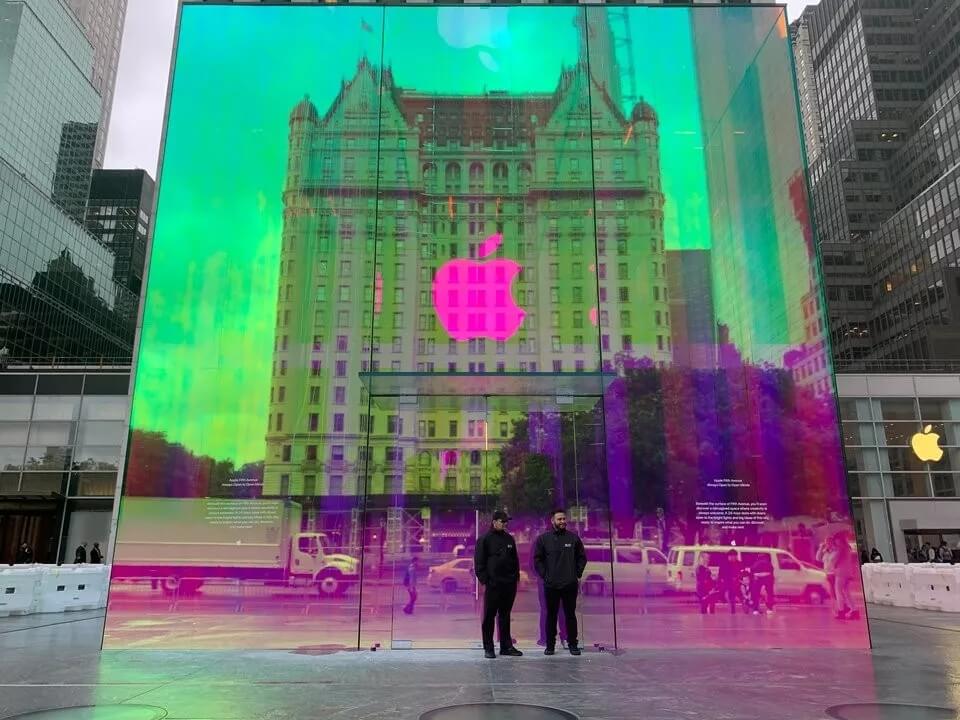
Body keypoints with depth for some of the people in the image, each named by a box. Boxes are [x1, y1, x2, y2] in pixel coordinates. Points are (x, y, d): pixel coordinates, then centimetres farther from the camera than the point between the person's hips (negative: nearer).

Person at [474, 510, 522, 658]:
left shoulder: (509, 539, 12)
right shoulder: (484, 539, -4)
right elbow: (479, 563, -6)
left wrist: (516, 577, 10)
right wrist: (484, 581, -11)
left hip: (509, 584, 5)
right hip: (493, 584, -5)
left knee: (505, 616, 12)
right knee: (489, 617, 1)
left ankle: (506, 646, 19)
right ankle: (488, 648, 8)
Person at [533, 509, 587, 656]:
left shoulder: (573, 538, 3)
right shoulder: (543, 539, 1)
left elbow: (582, 557, 11)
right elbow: (537, 560, 5)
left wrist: (577, 573, 3)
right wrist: (544, 575, -2)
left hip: (570, 584, 0)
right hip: (551, 585, 0)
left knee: (570, 614, 6)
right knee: (551, 615, 7)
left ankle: (572, 644, 16)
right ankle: (550, 645, 15)